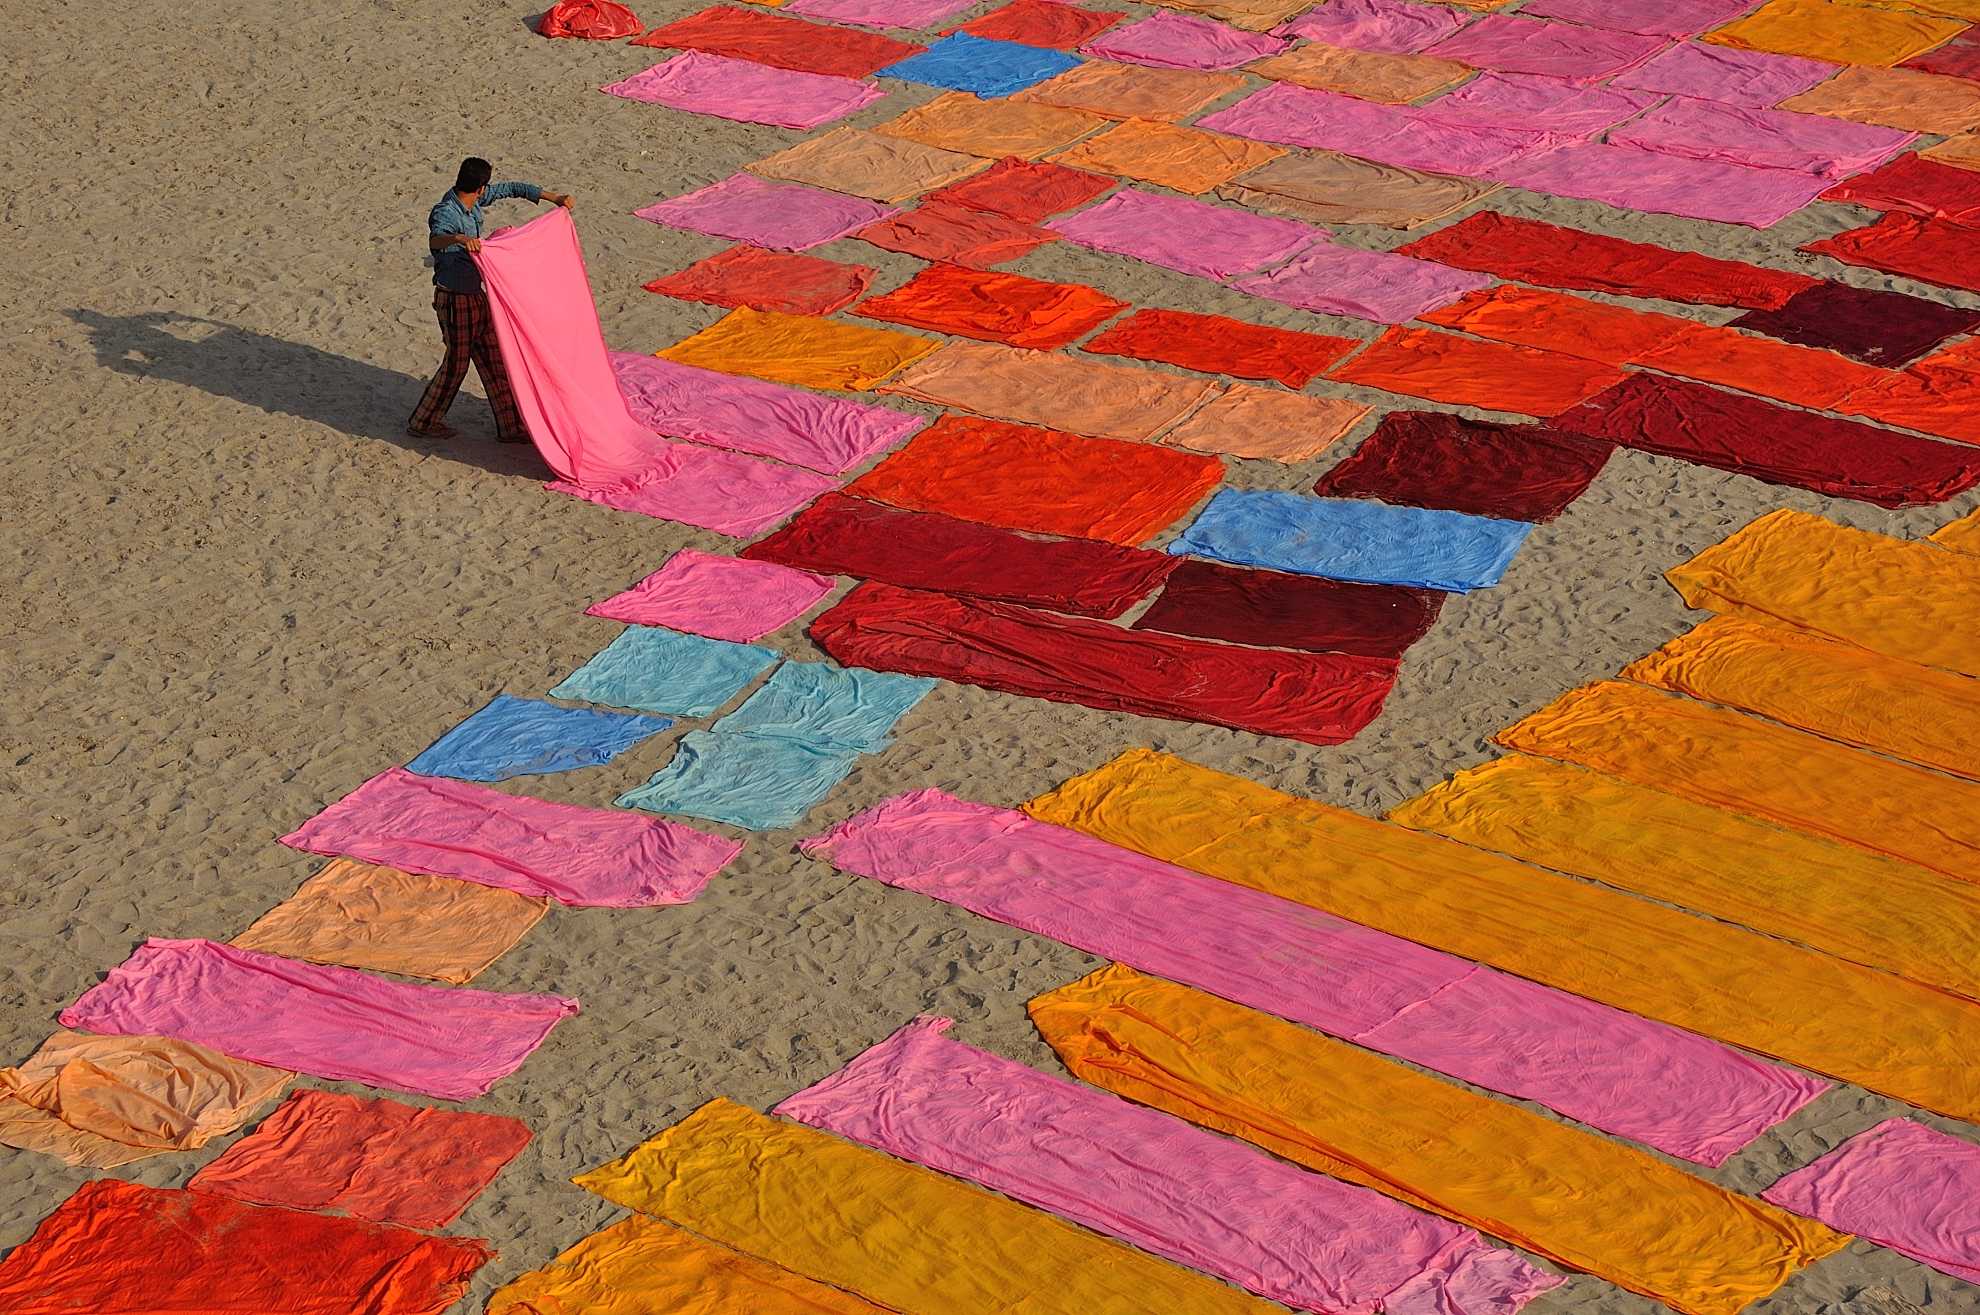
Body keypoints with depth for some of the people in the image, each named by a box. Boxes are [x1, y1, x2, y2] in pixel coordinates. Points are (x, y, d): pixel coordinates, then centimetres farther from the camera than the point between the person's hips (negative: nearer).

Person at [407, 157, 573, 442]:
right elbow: (435, 239, -48)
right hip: (454, 299, -9)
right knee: (456, 364, 4)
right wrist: (459, 238, -69)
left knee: (494, 361, 10)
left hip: (475, 295, 9)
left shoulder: (473, 201, 0)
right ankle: (422, 423, 21)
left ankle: (511, 426, 17)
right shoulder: (446, 213, -25)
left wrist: (553, 197, 20)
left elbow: (510, 189, 15)